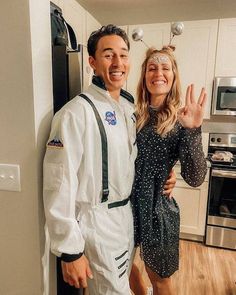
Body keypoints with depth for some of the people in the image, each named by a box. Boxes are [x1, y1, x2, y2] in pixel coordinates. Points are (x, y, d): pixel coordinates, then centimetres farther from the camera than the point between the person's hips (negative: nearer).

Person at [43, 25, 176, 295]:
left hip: (126, 212, 8)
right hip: (96, 222, -7)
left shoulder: (128, 107, 4)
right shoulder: (75, 113, -21)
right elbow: (59, 186, -22)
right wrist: (70, 251, -18)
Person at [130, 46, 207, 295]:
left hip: (158, 208, -3)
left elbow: (194, 179, -19)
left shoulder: (180, 121, -10)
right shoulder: (134, 115, -1)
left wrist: (193, 131, -28)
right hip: (129, 204, 4)